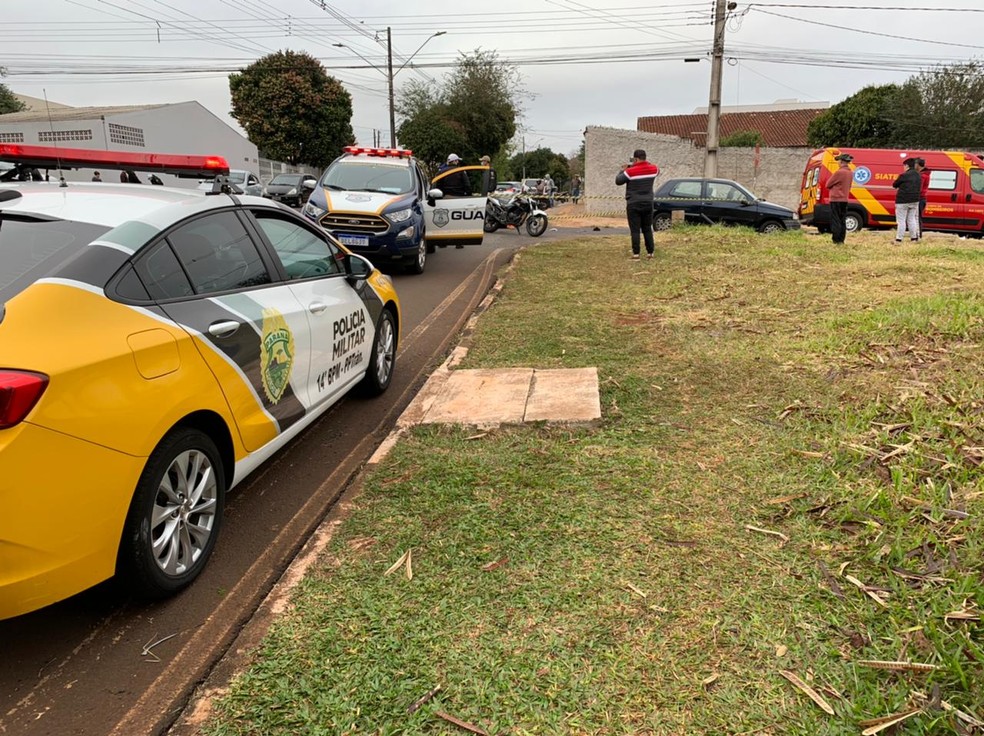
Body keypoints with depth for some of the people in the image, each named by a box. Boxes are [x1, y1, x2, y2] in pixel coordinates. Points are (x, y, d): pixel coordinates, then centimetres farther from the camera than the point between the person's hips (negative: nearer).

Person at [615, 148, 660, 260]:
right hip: (648, 204, 4)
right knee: (647, 229, 12)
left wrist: (623, 170, 12)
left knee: (635, 230, -3)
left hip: (633, 205, -4)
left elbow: (618, 181, -3)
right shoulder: (653, 169, 0)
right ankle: (650, 252, 13)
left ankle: (636, 254, -7)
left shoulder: (630, 171, -14)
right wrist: (645, 163, 18)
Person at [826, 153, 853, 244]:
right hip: (845, 199, 8)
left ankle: (836, 240, -7)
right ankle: (841, 240, 13)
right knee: (842, 221, 11)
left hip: (836, 199, -8)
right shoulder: (850, 173, 10)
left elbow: (828, 184, -9)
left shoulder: (839, 172, -17)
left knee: (835, 221, -5)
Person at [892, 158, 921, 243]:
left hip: (903, 201, -7)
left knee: (901, 220, -3)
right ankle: (914, 238, 15)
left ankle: (899, 239, -4)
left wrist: (899, 187, 17)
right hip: (915, 201, 7)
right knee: (912, 219, 15)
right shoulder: (918, 175, 9)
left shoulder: (904, 175, -15)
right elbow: (919, 187, 17)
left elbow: (894, 184, -4)